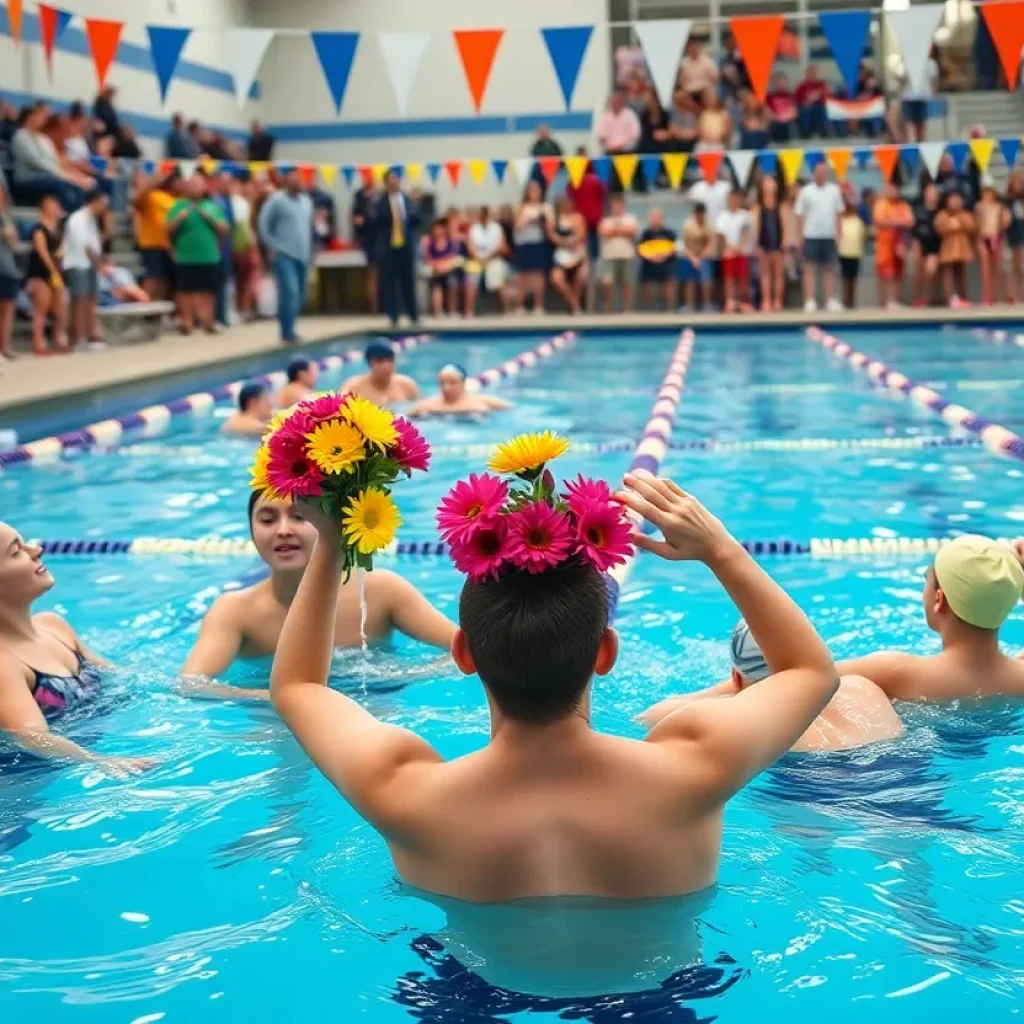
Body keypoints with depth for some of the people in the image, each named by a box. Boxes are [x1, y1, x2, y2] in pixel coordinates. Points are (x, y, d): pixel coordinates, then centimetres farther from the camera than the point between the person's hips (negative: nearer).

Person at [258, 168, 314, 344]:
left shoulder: (307, 201, 12)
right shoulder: (277, 199, -7)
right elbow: (263, 225, -6)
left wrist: (310, 249, 15)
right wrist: (272, 247, -9)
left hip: (303, 255, 7)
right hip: (284, 254, -7)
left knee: (300, 296, 8)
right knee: (290, 292, -17)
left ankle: (288, 329, 22)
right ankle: (287, 333, -12)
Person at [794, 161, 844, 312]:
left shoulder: (834, 190, 7)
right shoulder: (806, 191, -1)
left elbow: (838, 213, 11)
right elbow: (800, 214, -2)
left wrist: (838, 232, 5)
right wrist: (799, 235, -7)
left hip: (829, 236, 3)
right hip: (811, 236, -3)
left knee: (830, 269, 7)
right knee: (809, 269, -3)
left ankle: (830, 300, 12)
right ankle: (810, 301, -4)